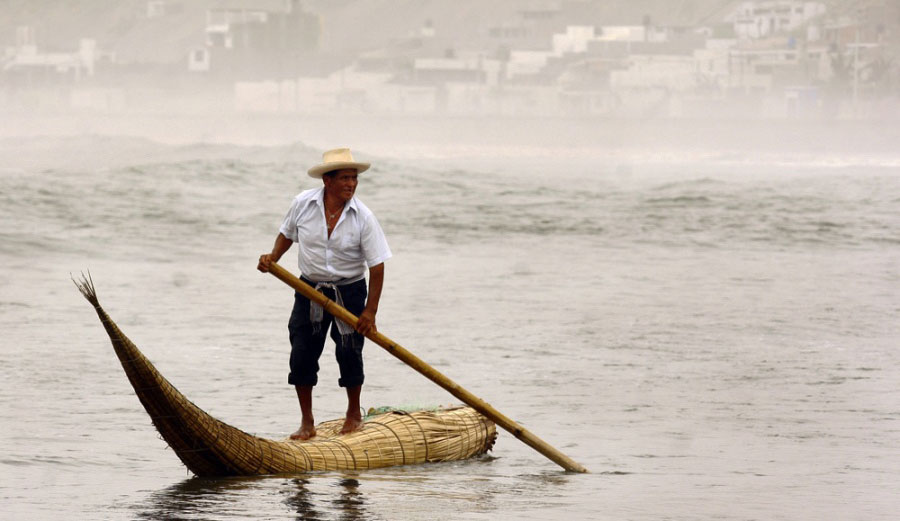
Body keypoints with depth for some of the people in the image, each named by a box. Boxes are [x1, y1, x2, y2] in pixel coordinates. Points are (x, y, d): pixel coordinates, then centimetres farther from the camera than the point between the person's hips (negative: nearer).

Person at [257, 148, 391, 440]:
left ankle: (354, 414, 23)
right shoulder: (303, 204, -8)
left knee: (349, 352, -1)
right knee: (302, 353, -2)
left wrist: (370, 312, -14)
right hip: (310, 289, 2)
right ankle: (307, 423, 8)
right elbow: (287, 234, 13)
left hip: (349, 292, -2)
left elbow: (377, 266, -11)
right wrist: (272, 259, -6)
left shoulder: (363, 217, -14)